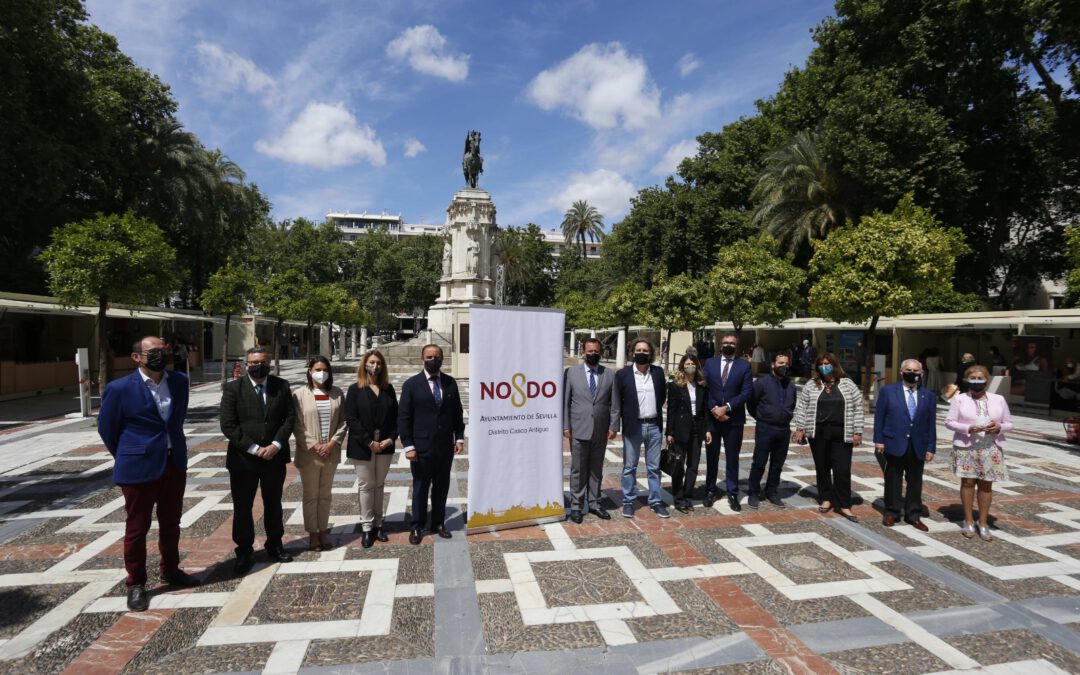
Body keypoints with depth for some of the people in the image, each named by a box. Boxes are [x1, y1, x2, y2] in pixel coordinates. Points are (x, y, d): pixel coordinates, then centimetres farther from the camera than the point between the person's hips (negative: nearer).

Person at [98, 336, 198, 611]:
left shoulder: (180, 381, 1)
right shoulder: (120, 388, -12)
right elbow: (106, 428, 1)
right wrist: (127, 457, 9)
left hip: (175, 463, 4)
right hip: (139, 468, -4)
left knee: (171, 522, 17)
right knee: (137, 527, 9)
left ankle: (170, 569, 36)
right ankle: (136, 583, 25)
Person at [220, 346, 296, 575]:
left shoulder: (281, 386, 1)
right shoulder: (233, 388, -6)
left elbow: (290, 417, 0)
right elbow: (228, 425, -10)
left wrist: (276, 445, -13)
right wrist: (255, 449, -15)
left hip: (274, 456, 2)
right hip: (243, 458, -2)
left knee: (273, 504, 16)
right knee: (242, 507, 7)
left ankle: (275, 545, 32)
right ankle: (244, 552, 23)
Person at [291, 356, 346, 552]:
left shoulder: (336, 394, 3)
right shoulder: (300, 394, -5)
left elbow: (342, 422, 2)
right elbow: (297, 425, -7)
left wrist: (332, 443, -9)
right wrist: (314, 446, -13)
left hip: (331, 453, 3)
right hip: (309, 454, -2)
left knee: (325, 495, 14)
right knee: (311, 496, 8)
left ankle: (323, 531, 25)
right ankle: (312, 534, 20)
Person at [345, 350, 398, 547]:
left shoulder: (388, 389, 6)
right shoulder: (355, 389, -3)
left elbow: (395, 416, 5)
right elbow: (351, 419, -10)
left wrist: (391, 438, -9)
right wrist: (369, 442, -15)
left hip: (385, 445, 3)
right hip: (362, 447, -3)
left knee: (379, 485, 11)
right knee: (366, 486, 4)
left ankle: (378, 524, 21)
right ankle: (367, 527, 13)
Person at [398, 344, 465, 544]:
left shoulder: (450, 383, 4)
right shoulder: (411, 384, -5)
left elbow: (457, 413, 9)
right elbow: (403, 417, -6)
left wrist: (459, 437, 3)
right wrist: (408, 445, -11)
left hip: (446, 446, 3)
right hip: (421, 447, -3)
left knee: (442, 487, 13)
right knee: (420, 488, 9)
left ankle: (438, 523, 29)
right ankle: (417, 527, 24)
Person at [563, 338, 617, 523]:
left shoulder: (610, 375, 6)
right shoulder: (571, 372, 2)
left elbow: (614, 403, 5)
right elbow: (565, 401, 0)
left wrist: (613, 427, -2)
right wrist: (565, 426, -4)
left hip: (601, 431, 2)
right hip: (579, 430, -2)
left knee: (596, 470, 12)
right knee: (578, 470, 5)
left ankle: (594, 503, 24)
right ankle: (576, 506, 15)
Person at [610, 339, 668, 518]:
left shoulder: (658, 372, 3)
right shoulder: (622, 374, -5)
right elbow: (616, 403, -3)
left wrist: (655, 411, 9)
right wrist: (615, 427, -5)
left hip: (654, 426, 3)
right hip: (632, 427, -2)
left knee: (654, 467, 11)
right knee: (629, 467, 8)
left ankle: (655, 501, 22)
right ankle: (628, 501, 20)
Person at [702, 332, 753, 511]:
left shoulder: (744, 366, 1)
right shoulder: (710, 363, 5)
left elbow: (746, 393, -7)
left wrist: (726, 407, -15)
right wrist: (714, 408, -13)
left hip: (734, 419, -1)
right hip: (712, 418, 1)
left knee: (732, 458, 7)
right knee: (711, 457, 10)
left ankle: (732, 494, 17)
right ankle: (710, 491, 22)